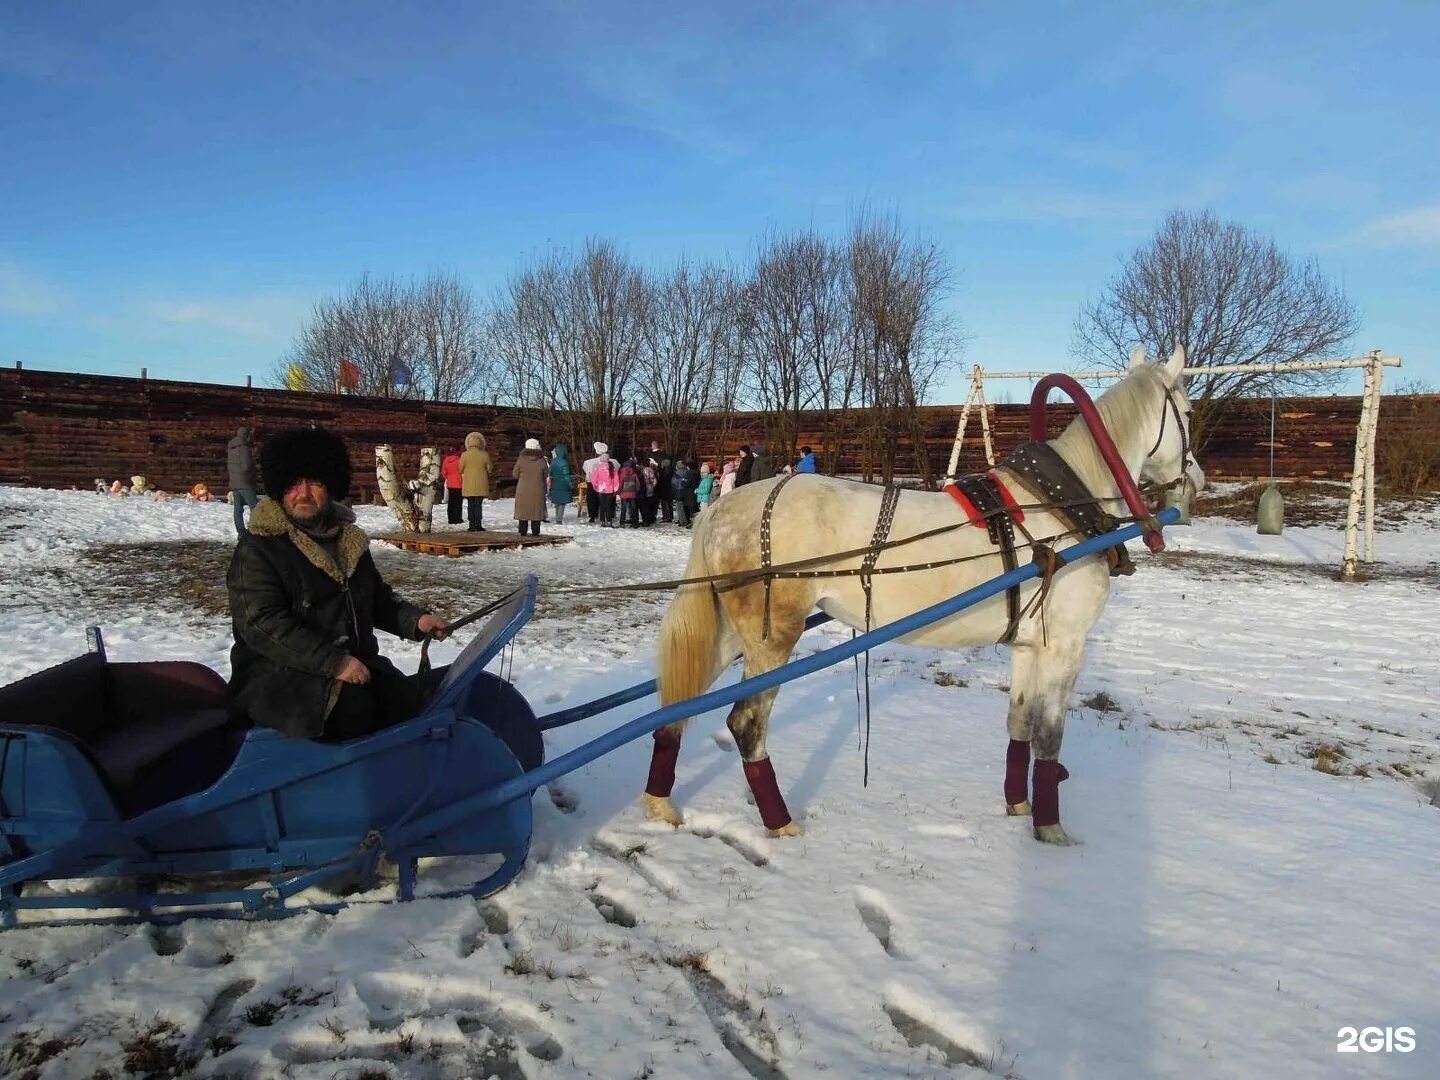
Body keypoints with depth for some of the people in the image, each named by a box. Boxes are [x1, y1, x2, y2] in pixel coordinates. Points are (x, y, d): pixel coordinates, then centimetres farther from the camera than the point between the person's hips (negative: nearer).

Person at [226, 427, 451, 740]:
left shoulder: (349, 540, 17)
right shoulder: (257, 550, -5)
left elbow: (377, 597, 27)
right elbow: (262, 624, -17)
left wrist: (414, 620, 5)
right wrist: (333, 662, -25)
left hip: (355, 665, 6)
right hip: (276, 676, -6)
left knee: (417, 700, -19)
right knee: (351, 704, -34)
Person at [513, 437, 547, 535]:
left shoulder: (521, 459, -7)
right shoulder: (541, 460, -5)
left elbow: (515, 474, 1)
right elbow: (545, 475, 4)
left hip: (522, 491, 0)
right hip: (537, 491, 0)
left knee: (523, 510, 8)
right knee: (536, 510, 5)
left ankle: (523, 531, 8)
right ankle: (535, 531, 4)